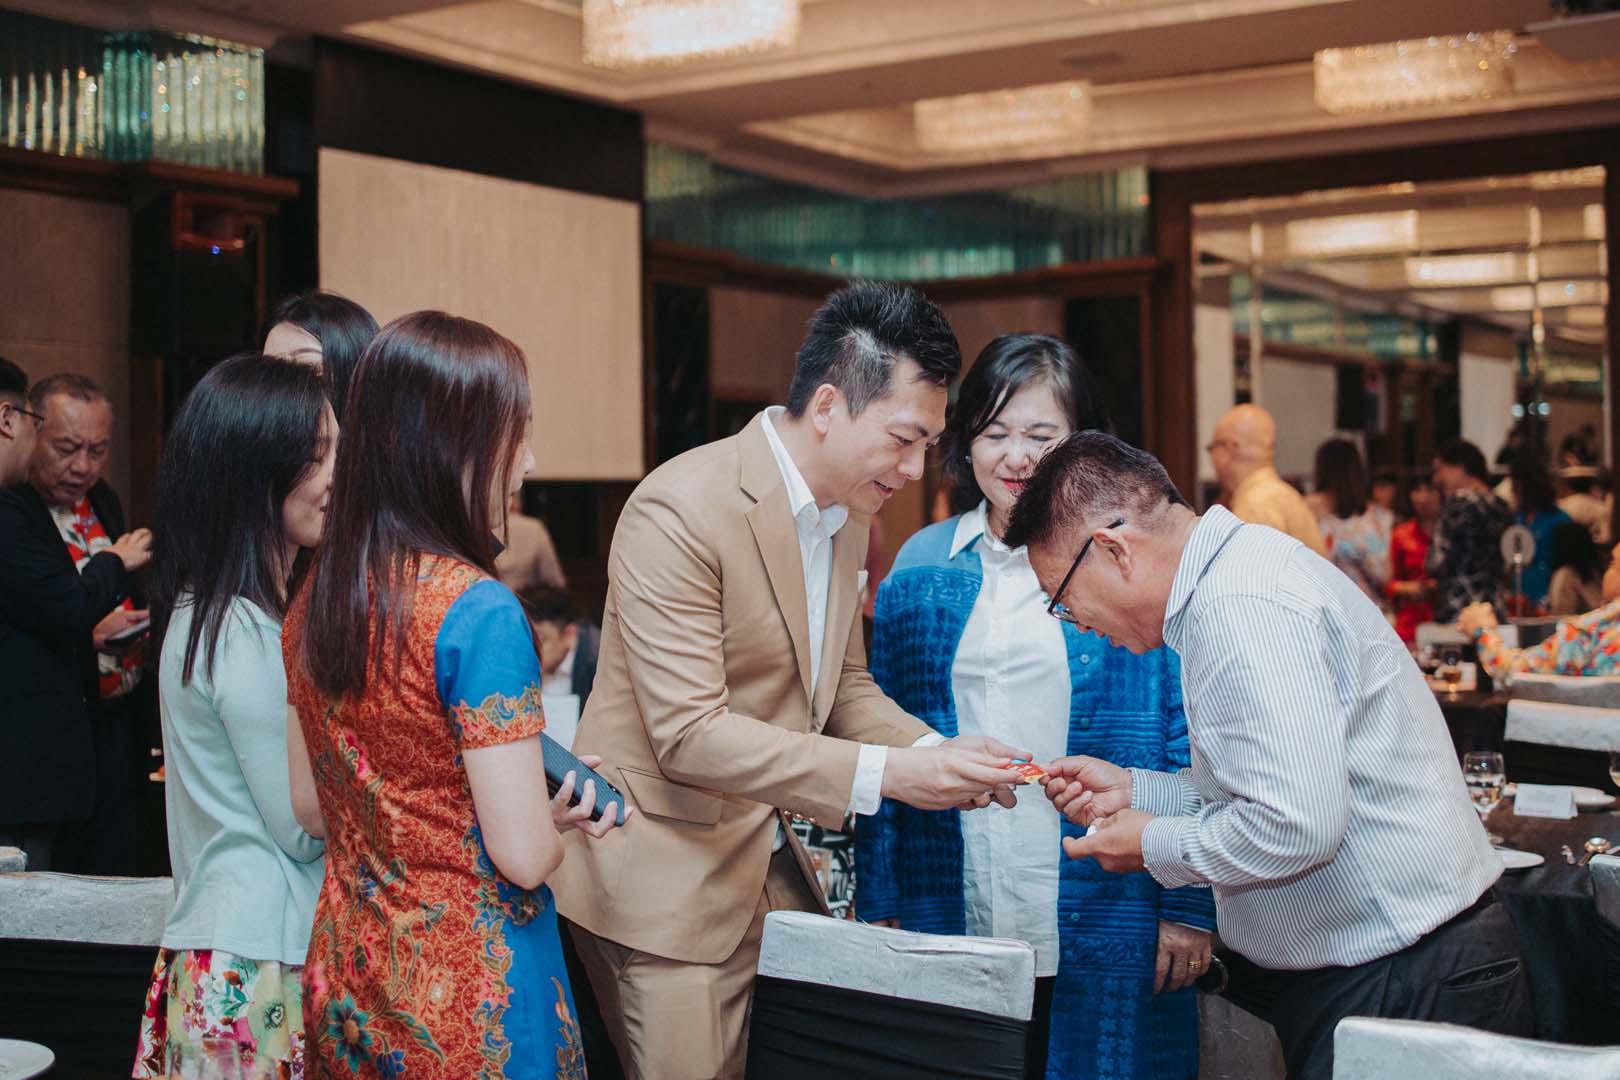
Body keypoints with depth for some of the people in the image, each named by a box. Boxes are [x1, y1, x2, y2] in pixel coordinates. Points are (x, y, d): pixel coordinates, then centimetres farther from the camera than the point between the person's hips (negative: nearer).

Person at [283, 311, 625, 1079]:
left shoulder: (315, 596, 0)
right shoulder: (478, 612, -22)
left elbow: (311, 808, 10)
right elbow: (523, 856, -21)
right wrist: (562, 817, -1)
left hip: (346, 983, 7)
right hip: (470, 993, -7)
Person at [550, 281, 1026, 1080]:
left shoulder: (846, 513, 7)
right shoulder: (680, 512, -21)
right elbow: (688, 734, -25)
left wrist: (935, 753, -4)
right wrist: (886, 773, -29)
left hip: (774, 865, 8)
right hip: (666, 885, -8)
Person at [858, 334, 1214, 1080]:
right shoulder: (920, 565, 8)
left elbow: (1188, 748, -2)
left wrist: (1191, 907, -7)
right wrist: (878, 904, 6)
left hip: (1102, 934, -2)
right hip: (949, 926, 3)